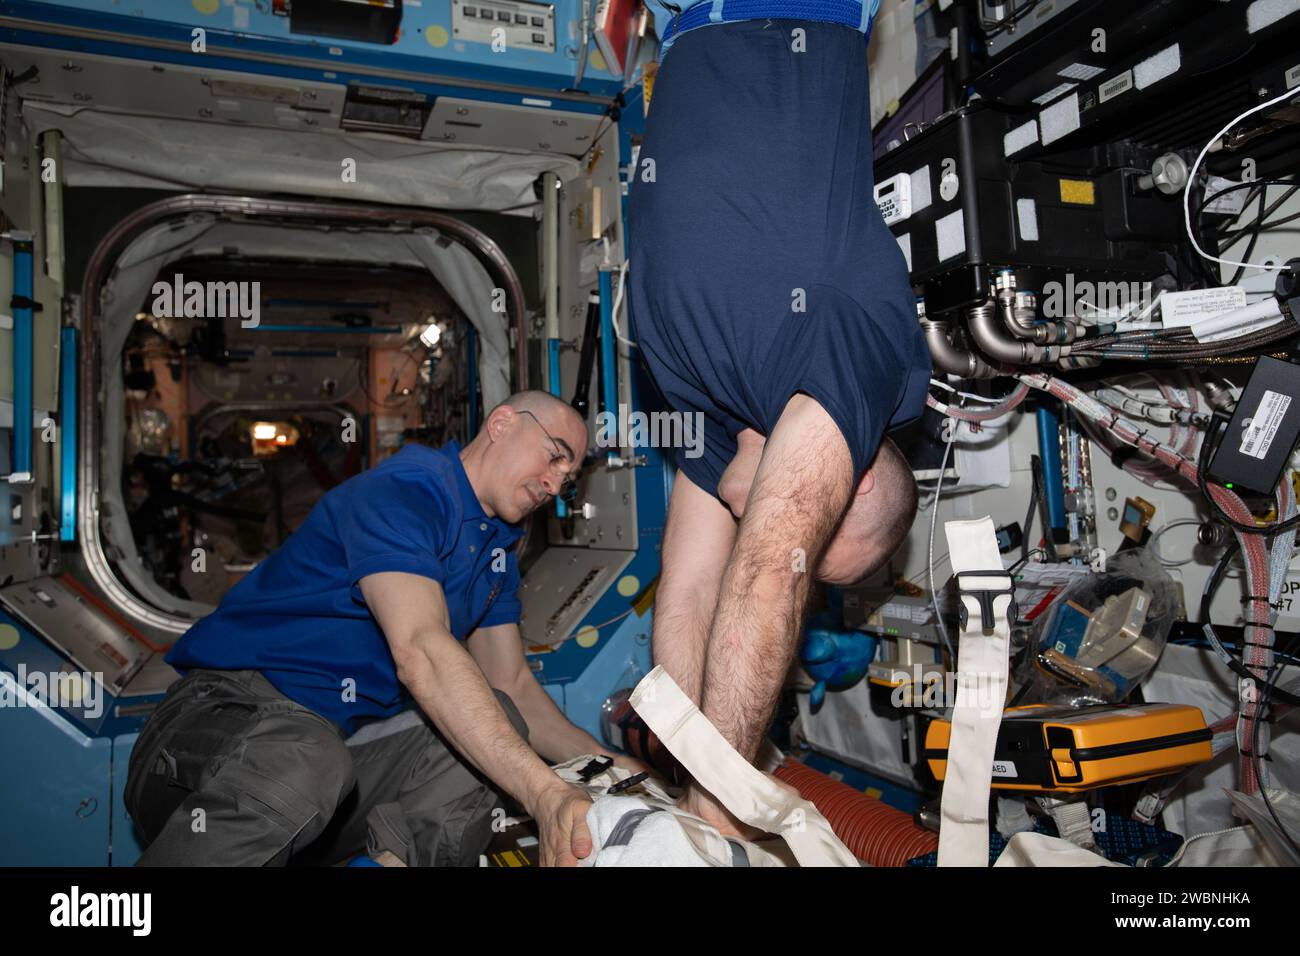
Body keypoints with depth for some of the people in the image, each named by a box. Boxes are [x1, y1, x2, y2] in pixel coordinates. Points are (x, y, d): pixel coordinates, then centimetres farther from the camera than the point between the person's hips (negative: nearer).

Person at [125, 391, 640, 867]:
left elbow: (512, 685, 17)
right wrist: (546, 794, -37)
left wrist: (605, 764, 2)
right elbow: (421, 653, -30)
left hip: (350, 741, 8)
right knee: (307, 765, -38)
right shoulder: (408, 490, -16)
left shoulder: (497, 549, 14)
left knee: (497, 720, -9)